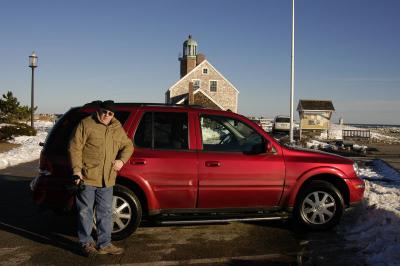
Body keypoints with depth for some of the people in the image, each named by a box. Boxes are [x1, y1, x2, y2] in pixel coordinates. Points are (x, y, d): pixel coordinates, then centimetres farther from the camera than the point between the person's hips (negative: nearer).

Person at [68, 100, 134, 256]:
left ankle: (104, 244, 24)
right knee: (85, 211, 5)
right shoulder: (86, 124, -4)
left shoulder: (117, 129, 11)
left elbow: (128, 146, 19)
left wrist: (122, 160, 0)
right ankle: (86, 243, 21)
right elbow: (75, 147, -7)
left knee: (105, 213, 12)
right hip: (87, 177, -5)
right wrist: (77, 170, -14)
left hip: (107, 179, 5)